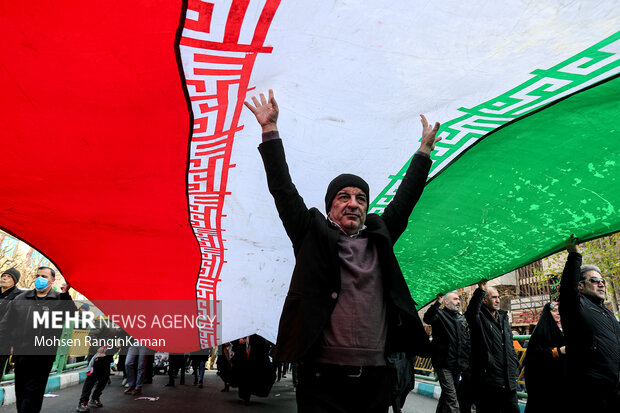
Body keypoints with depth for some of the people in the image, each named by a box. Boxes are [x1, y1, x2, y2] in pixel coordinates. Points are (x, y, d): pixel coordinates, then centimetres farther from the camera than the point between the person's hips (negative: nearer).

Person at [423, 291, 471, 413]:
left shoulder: (462, 318, 16)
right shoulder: (440, 314, -6)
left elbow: (467, 341, 21)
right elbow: (427, 319, -30)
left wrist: (467, 360, 13)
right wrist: (438, 302, -40)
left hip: (458, 365, 7)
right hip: (444, 364, -7)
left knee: (446, 395, 19)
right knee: (451, 399, -10)